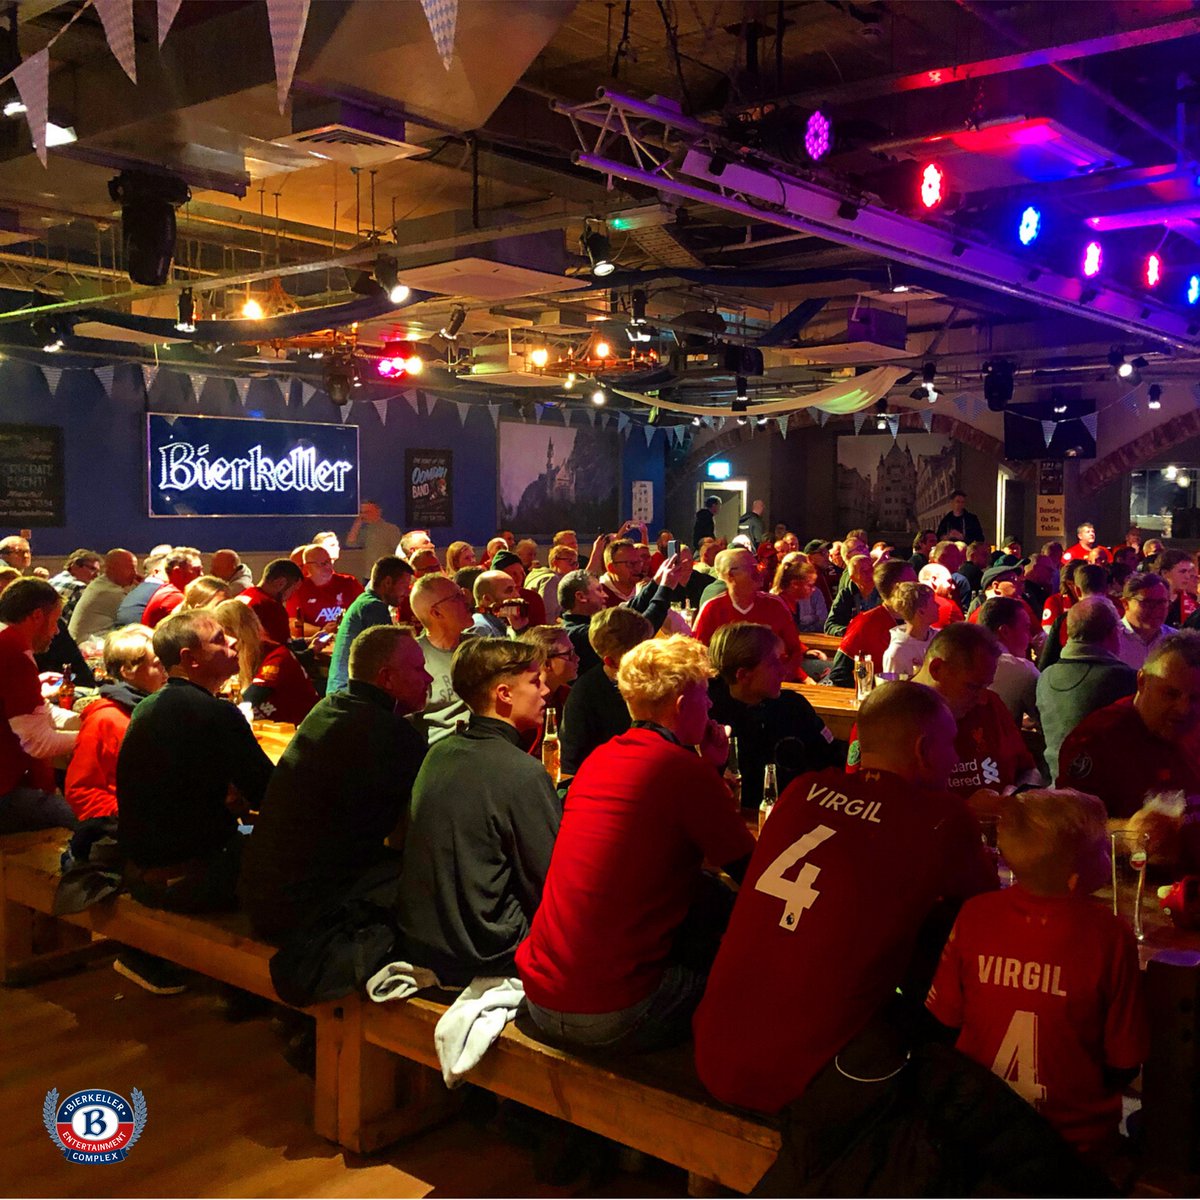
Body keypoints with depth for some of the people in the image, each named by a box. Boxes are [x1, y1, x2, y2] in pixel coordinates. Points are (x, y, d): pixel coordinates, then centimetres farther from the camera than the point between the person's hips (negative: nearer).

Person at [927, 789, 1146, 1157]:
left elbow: (944, 1021, -3)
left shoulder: (973, 915, -14)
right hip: (1078, 1140, -2)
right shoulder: (1110, 937, -21)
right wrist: (1090, 1101, 10)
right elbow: (1125, 1064, -11)